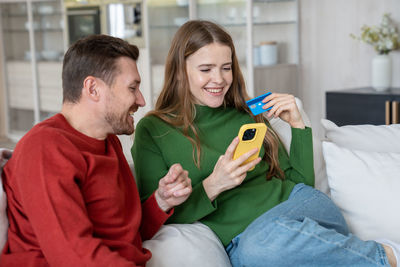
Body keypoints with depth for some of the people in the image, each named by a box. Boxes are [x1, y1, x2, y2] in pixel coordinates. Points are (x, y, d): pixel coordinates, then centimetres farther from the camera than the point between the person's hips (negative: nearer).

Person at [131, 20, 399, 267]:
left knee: (268, 236, -35)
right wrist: (212, 186, -14)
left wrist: (297, 125, 8)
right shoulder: (153, 130, 7)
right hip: (241, 238, -1)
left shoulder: (246, 115, 19)